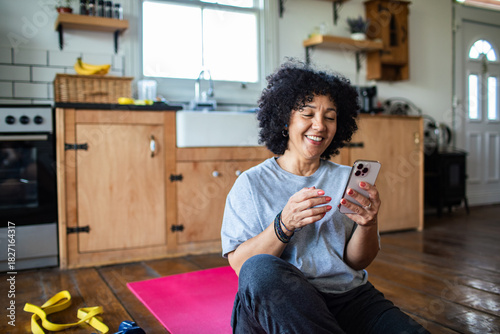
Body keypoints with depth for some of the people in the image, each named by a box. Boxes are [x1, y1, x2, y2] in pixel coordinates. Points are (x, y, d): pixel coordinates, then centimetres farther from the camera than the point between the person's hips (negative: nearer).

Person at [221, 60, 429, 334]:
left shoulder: (346, 180, 13)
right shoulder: (251, 184, 4)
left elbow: (358, 262, 7)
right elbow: (240, 265, -7)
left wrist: (368, 224, -13)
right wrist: (284, 225, -22)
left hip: (347, 295, 1)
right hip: (274, 305, 0)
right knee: (261, 269, -35)